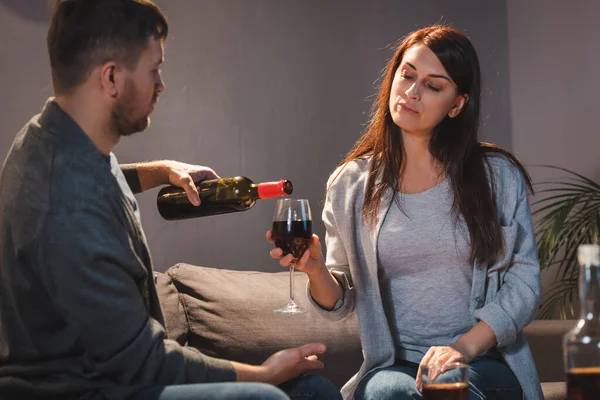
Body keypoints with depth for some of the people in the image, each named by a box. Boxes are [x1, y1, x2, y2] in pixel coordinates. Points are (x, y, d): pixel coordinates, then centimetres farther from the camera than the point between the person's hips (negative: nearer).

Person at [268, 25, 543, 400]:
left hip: (484, 361, 0)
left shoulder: (498, 176, 3)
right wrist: (317, 271, -13)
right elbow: (340, 302, 10)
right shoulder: (352, 184, 7)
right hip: (393, 367, 1)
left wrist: (465, 346, -16)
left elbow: (523, 283, -1)